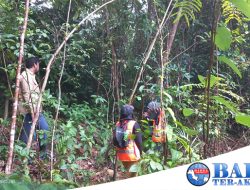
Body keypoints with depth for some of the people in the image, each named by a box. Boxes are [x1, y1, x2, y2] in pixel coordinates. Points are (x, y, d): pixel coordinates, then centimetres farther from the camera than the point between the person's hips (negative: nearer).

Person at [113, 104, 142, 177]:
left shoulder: (118, 124, 0)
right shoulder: (134, 124, -14)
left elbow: (114, 141, 7)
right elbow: (139, 140, -10)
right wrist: (140, 152, 4)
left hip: (121, 154, 5)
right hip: (132, 154, -5)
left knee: (127, 173, 22)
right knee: (132, 175, 6)